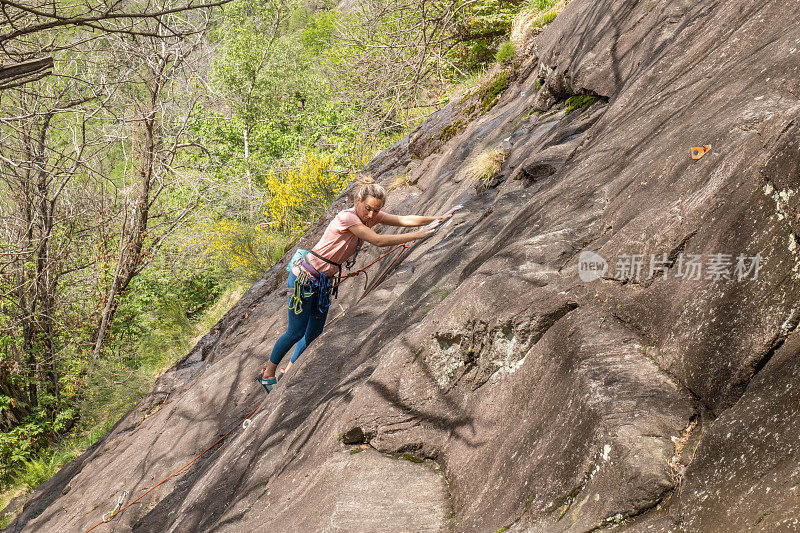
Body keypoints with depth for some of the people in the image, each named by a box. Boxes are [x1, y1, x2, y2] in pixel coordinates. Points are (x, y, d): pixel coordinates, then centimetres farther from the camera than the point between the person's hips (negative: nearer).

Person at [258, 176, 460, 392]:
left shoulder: (371, 216, 0)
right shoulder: (347, 217, -24)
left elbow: (404, 219, -2)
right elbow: (378, 241, -28)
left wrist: (439, 219, -10)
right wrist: (418, 235, -26)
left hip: (324, 280, 8)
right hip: (305, 275, -8)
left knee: (314, 334, 10)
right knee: (296, 332, -2)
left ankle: (287, 373, 26)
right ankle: (268, 374, 16)